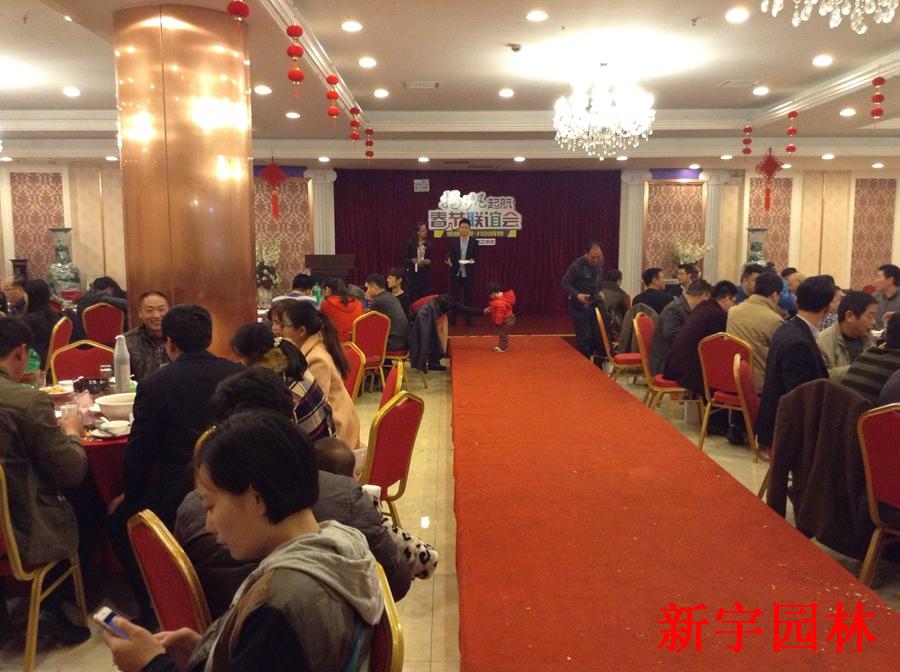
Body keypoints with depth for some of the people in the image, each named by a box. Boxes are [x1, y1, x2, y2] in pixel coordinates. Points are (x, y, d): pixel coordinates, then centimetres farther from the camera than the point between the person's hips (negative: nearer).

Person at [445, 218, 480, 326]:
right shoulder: (453, 241, 3)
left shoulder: (474, 242, 1)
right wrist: (448, 260, -22)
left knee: (469, 297, 5)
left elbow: (477, 257, 0)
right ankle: (452, 319, 12)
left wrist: (473, 260, -21)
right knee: (454, 297, 5)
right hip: (456, 274, 1)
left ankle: (469, 319, 13)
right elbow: (450, 255, -1)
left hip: (469, 274, -1)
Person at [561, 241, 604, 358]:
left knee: (598, 336, 7)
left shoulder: (600, 262, -1)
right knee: (584, 339, -2)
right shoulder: (577, 266, -22)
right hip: (579, 307, -6)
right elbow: (565, 283, -16)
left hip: (594, 305, 6)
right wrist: (577, 295, -28)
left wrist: (599, 292, 6)